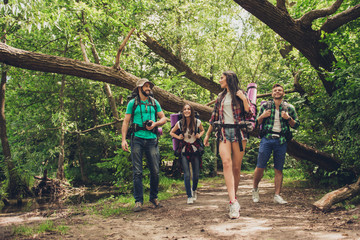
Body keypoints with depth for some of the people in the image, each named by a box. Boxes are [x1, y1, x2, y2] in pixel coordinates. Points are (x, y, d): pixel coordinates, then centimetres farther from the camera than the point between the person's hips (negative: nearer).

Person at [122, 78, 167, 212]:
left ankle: (154, 197, 19)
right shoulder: (132, 103, 7)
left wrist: (155, 123, -5)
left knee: (155, 170, 2)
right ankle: (138, 201, 3)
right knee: (137, 172, -3)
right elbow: (126, 122, 5)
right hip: (137, 139, -2)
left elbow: (163, 118, 17)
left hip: (151, 139, 2)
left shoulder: (154, 103, 15)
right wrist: (123, 140, -6)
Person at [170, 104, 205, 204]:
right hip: (184, 150, -1)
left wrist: (199, 135, -4)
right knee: (187, 174, -8)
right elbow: (172, 132, 11)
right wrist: (178, 137, -6)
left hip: (195, 150, 1)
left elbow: (202, 130, 15)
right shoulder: (179, 123, -7)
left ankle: (194, 190, 35)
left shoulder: (197, 122, -6)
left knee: (196, 174, 5)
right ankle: (189, 196, 2)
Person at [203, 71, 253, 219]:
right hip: (223, 132, 2)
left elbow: (249, 113, -1)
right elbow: (214, 117, 23)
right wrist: (207, 134, 23)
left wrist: (244, 99, -13)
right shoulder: (220, 97, 19)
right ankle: (233, 202, -28)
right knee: (226, 162, -20)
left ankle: (233, 198, 18)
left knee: (236, 167, 0)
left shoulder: (240, 94, 8)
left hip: (238, 132, -1)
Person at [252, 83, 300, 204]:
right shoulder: (265, 106, 11)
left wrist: (288, 118, -7)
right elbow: (257, 122, 15)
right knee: (260, 166, -5)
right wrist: (262, 116, -5)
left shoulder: (289, 108, 11)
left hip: (281, 140, 1)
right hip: (267, 138, -1)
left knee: (279, 169, 2)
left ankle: (277, 195, 6)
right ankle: (255, 189, 16)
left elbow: (296, 125, 12)